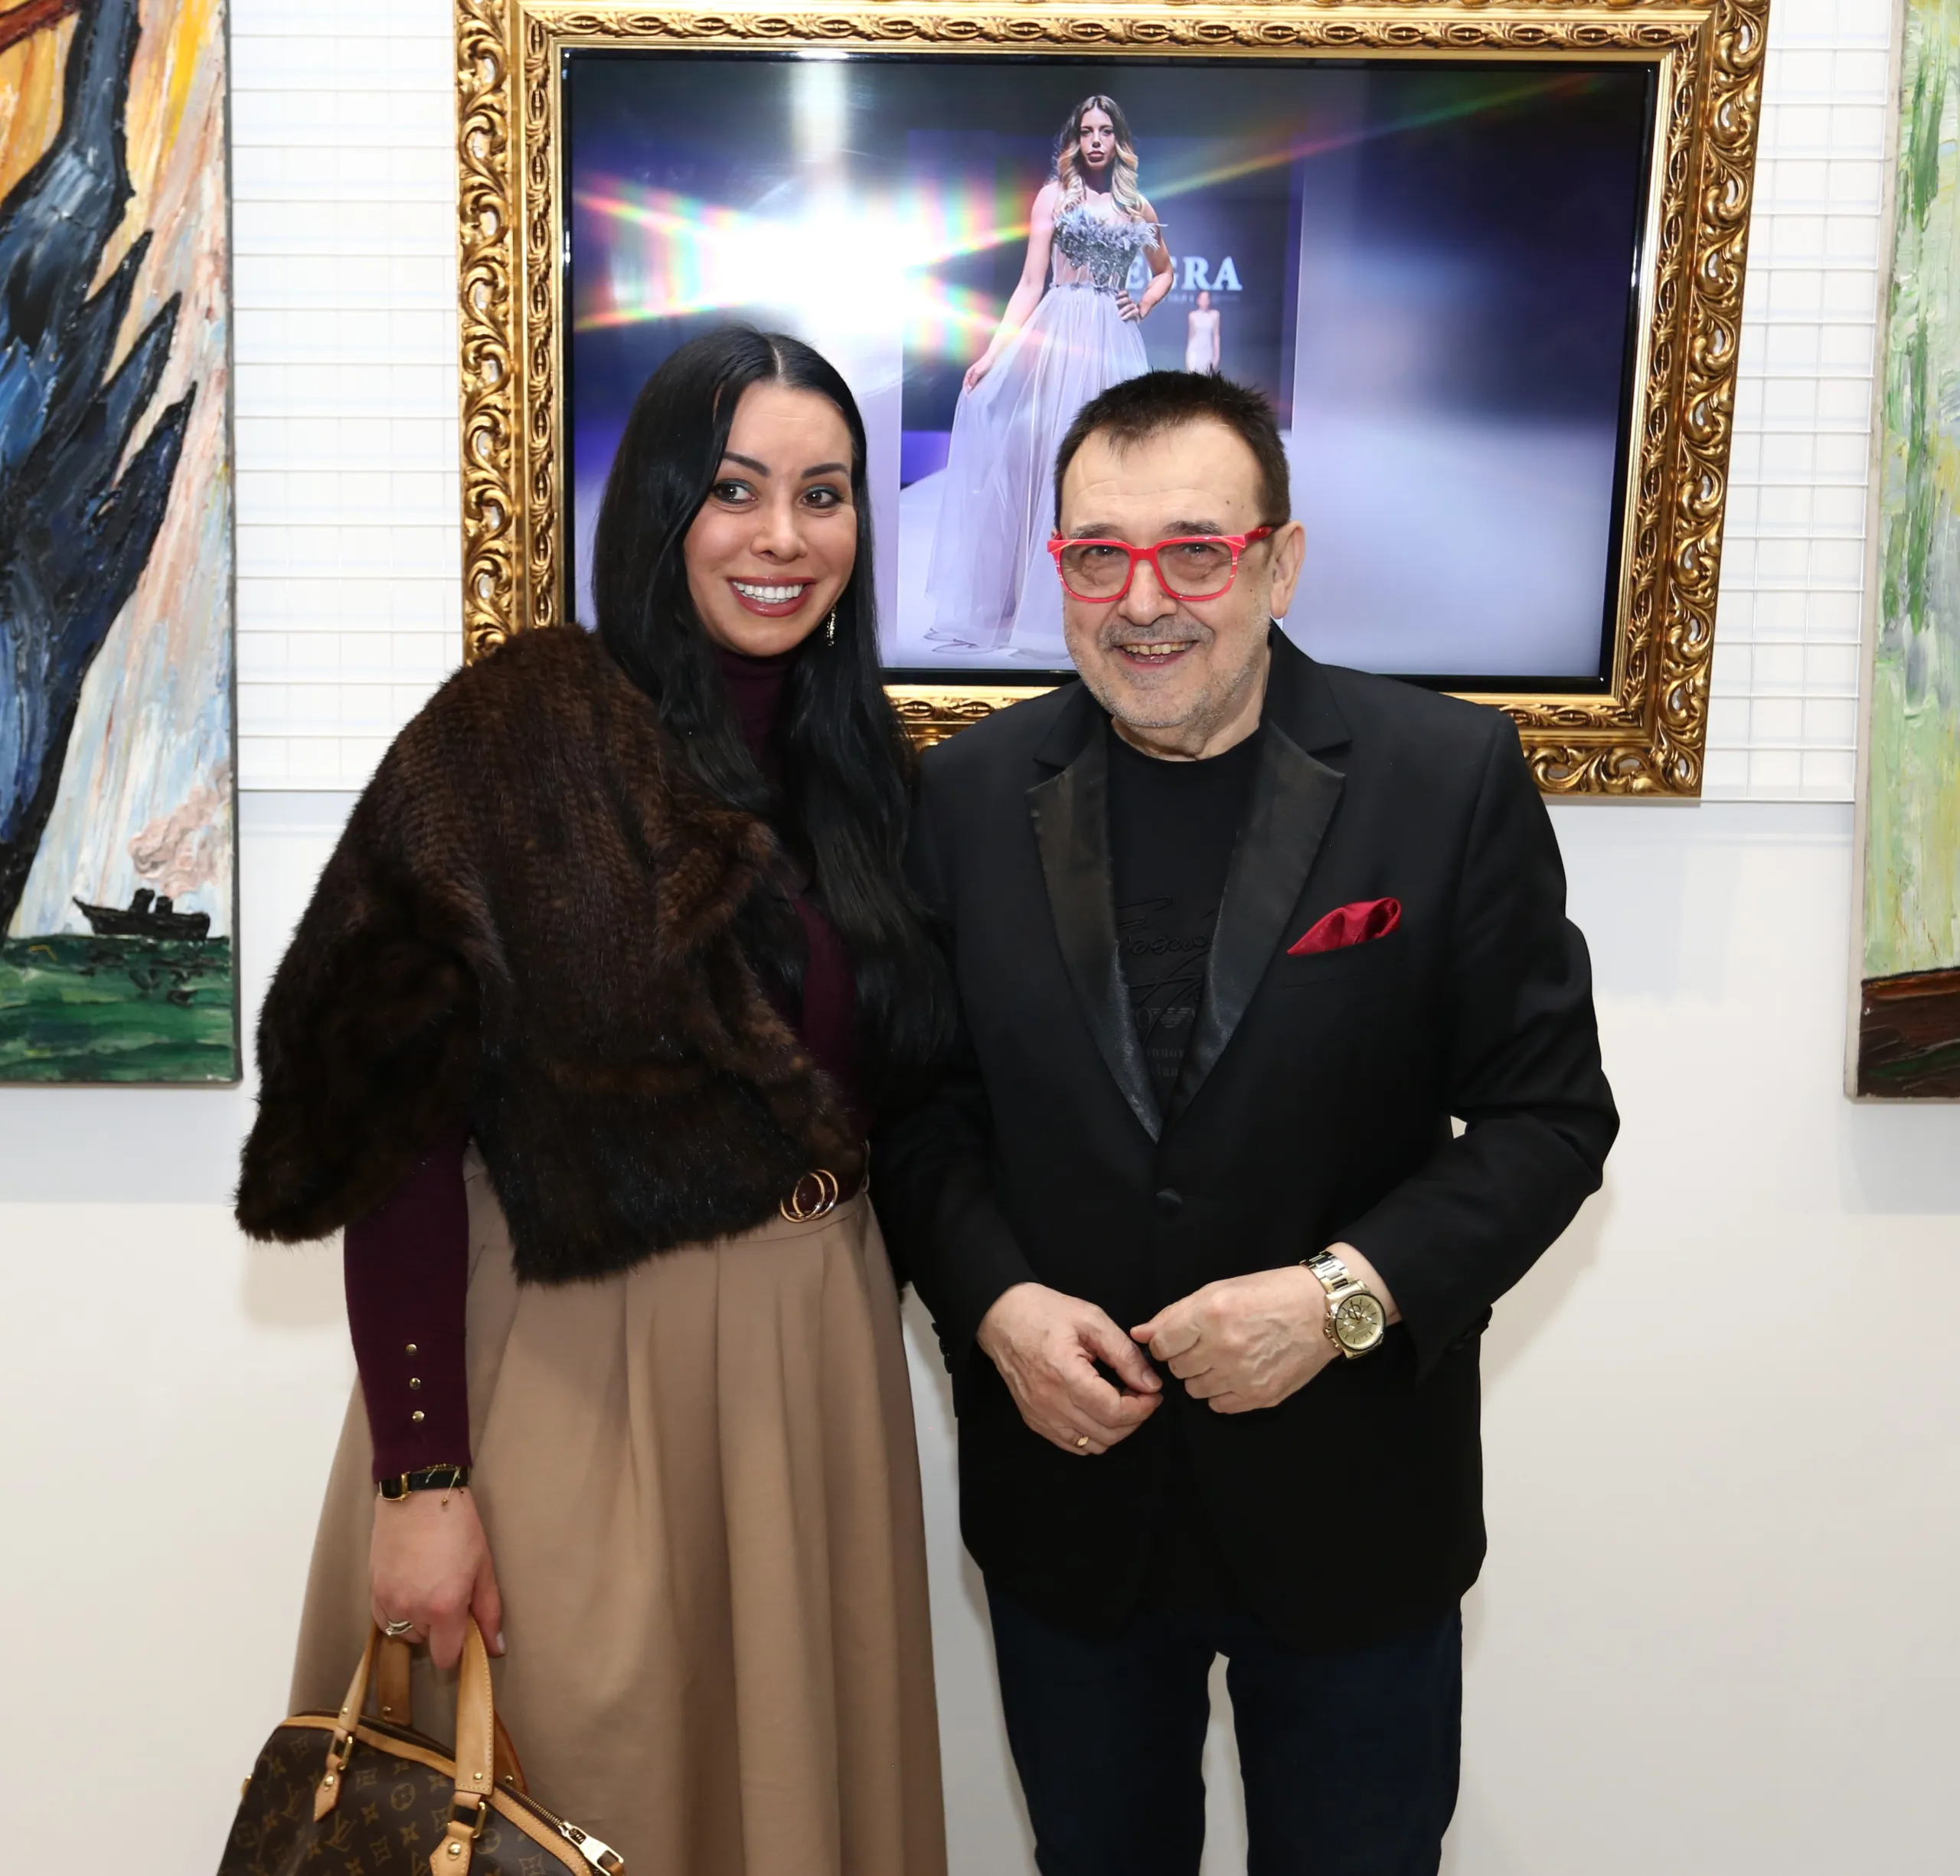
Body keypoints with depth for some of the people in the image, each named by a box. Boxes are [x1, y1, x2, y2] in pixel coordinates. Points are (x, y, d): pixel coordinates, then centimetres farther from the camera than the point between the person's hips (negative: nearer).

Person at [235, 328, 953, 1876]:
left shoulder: (868, 764, 5)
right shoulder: (515, 734, -12)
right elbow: (397, 1132, -14)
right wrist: (417, 1477, -16)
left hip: (820, 1362, 5)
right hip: (574, 1368, -5)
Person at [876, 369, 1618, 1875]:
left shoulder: (1451, 778, -11)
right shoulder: (973, 792, -3)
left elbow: (1549, 1113, -8)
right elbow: (924, 1107, 2)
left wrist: (1349, 1295, -20)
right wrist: (992, 1298, -13)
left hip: (1354, 1501, -1)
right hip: (1065, 1484, 2)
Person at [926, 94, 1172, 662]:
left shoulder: (1138, 206, 13)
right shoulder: (1054, 196, 4)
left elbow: (1164, 271, 29)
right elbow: (1030, 284, -1)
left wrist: (1143, 306, 8)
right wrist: (992, 352, -10)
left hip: (1114, 347, 3)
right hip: (1058, 340, -3)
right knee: (1049, 466, -4)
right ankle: (1037, 608, 3)